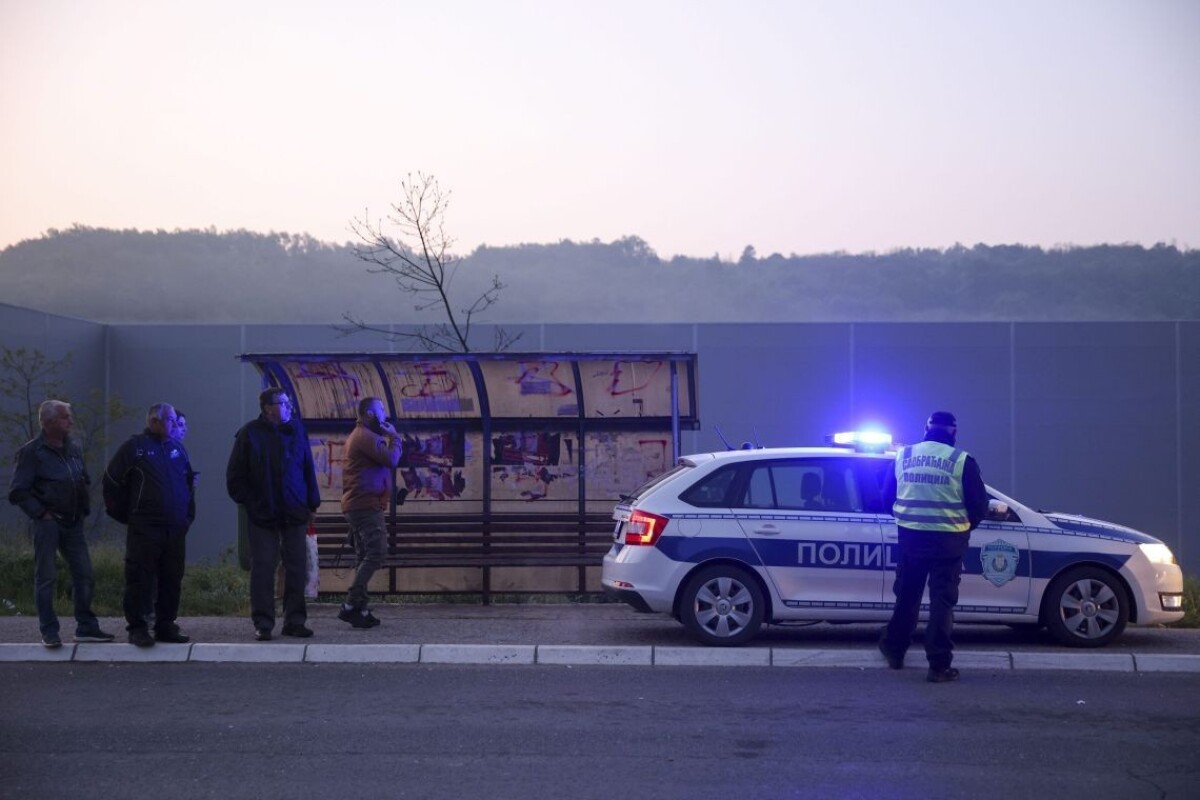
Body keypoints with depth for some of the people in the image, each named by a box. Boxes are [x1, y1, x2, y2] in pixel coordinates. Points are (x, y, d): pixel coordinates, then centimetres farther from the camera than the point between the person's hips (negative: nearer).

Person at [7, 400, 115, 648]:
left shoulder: (73, 448, 11)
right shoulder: (32, 452, -8)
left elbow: (86, 481, 24)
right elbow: (17, 492, -8)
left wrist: (85, 508, 13)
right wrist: (40, 513, -12)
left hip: (73, 523, 6)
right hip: (48, 523, -6)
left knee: (84, 575, 5)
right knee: (46, 577, -2)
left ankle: (86, 627, 13)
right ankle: (49, 631, 4)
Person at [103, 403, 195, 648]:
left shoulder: (177, 448, 15)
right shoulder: (134, 447, -1)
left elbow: (188, 483, 25)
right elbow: (111, 481, 1)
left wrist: (188, 515, 17)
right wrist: (124, 515, 3)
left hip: (175, 529, 5)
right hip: (145, 529, -5)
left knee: (172, 580, 7)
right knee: (140, 579, -4)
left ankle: (166, 626, 15)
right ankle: (137, 628, 1)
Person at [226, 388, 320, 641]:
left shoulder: (297, 431, 6)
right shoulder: (250, 434, -3)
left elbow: (308, 470, 10)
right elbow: (235, 477, 0)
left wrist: (312, 504, 6)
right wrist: (250, 503, -6)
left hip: (294, 515, 3)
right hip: (263, 515, -3)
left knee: (297, 568, 5)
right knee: (263, 568, 0)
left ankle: (294, 621, 13)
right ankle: (263, 623, 6)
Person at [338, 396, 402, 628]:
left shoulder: (358, 435, 22)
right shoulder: (366, 437, -13)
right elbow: (392, 459, -17)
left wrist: (387, 437, 12)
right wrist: (394, 437, -3)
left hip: (356, 505, 11)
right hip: (366, 504, -11)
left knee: (365, 556, 11)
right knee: (376, 553, -14)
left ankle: (360, 609, 10)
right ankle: (351, 605, -18)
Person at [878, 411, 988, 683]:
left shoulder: (903, 456, 3)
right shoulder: (962, 460, -7)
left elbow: (887, 496, 11)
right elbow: (979, 504, -5)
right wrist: (964, 526, 15)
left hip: (910, 535, 3)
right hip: (947, 539, -3)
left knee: (906, 595, 19)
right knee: (942, 600, 1)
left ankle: (894, 650, 30)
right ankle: (939, 665, 0)